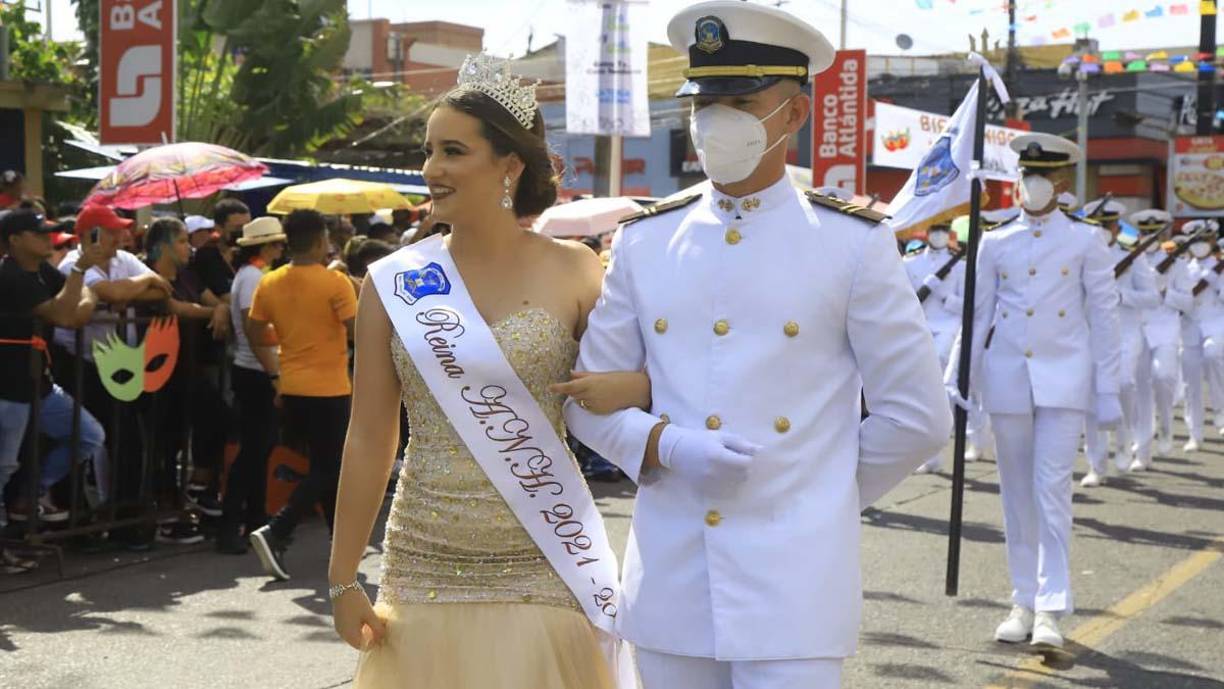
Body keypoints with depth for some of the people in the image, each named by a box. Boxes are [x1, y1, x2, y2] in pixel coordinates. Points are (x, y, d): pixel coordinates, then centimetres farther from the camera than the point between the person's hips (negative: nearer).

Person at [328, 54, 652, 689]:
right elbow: (368, 439, 3)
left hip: (544, 567, -1)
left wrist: (636, 388, -17)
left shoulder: (571, 271, -1)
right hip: (426, 569, 1)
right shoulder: (393, 284, 1)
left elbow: (655, 373, 7)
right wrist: (343, 579, 2)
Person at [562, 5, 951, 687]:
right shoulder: (644, 241, 7)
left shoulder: (855, 244, -2)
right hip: (669, 585, 3)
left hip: (793, 587, -3)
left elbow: (918, 417, 1)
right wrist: (665, 447, -9)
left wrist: (817, 498, 5)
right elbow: (589, 397, 9)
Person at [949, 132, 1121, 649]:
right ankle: (1023, 601, 16)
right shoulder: (995, 244, 7)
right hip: (1006, 379, 3)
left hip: (1063, 380, -3)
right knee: (1016, 495, 7)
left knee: (1052, 491, -9)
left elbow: (1104, 318, 2)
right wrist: (956, 380, 2)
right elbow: (976, 316, 8)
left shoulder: (1085, 242, 2)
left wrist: (1107, 389, -2)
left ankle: (1051, 607, -7)